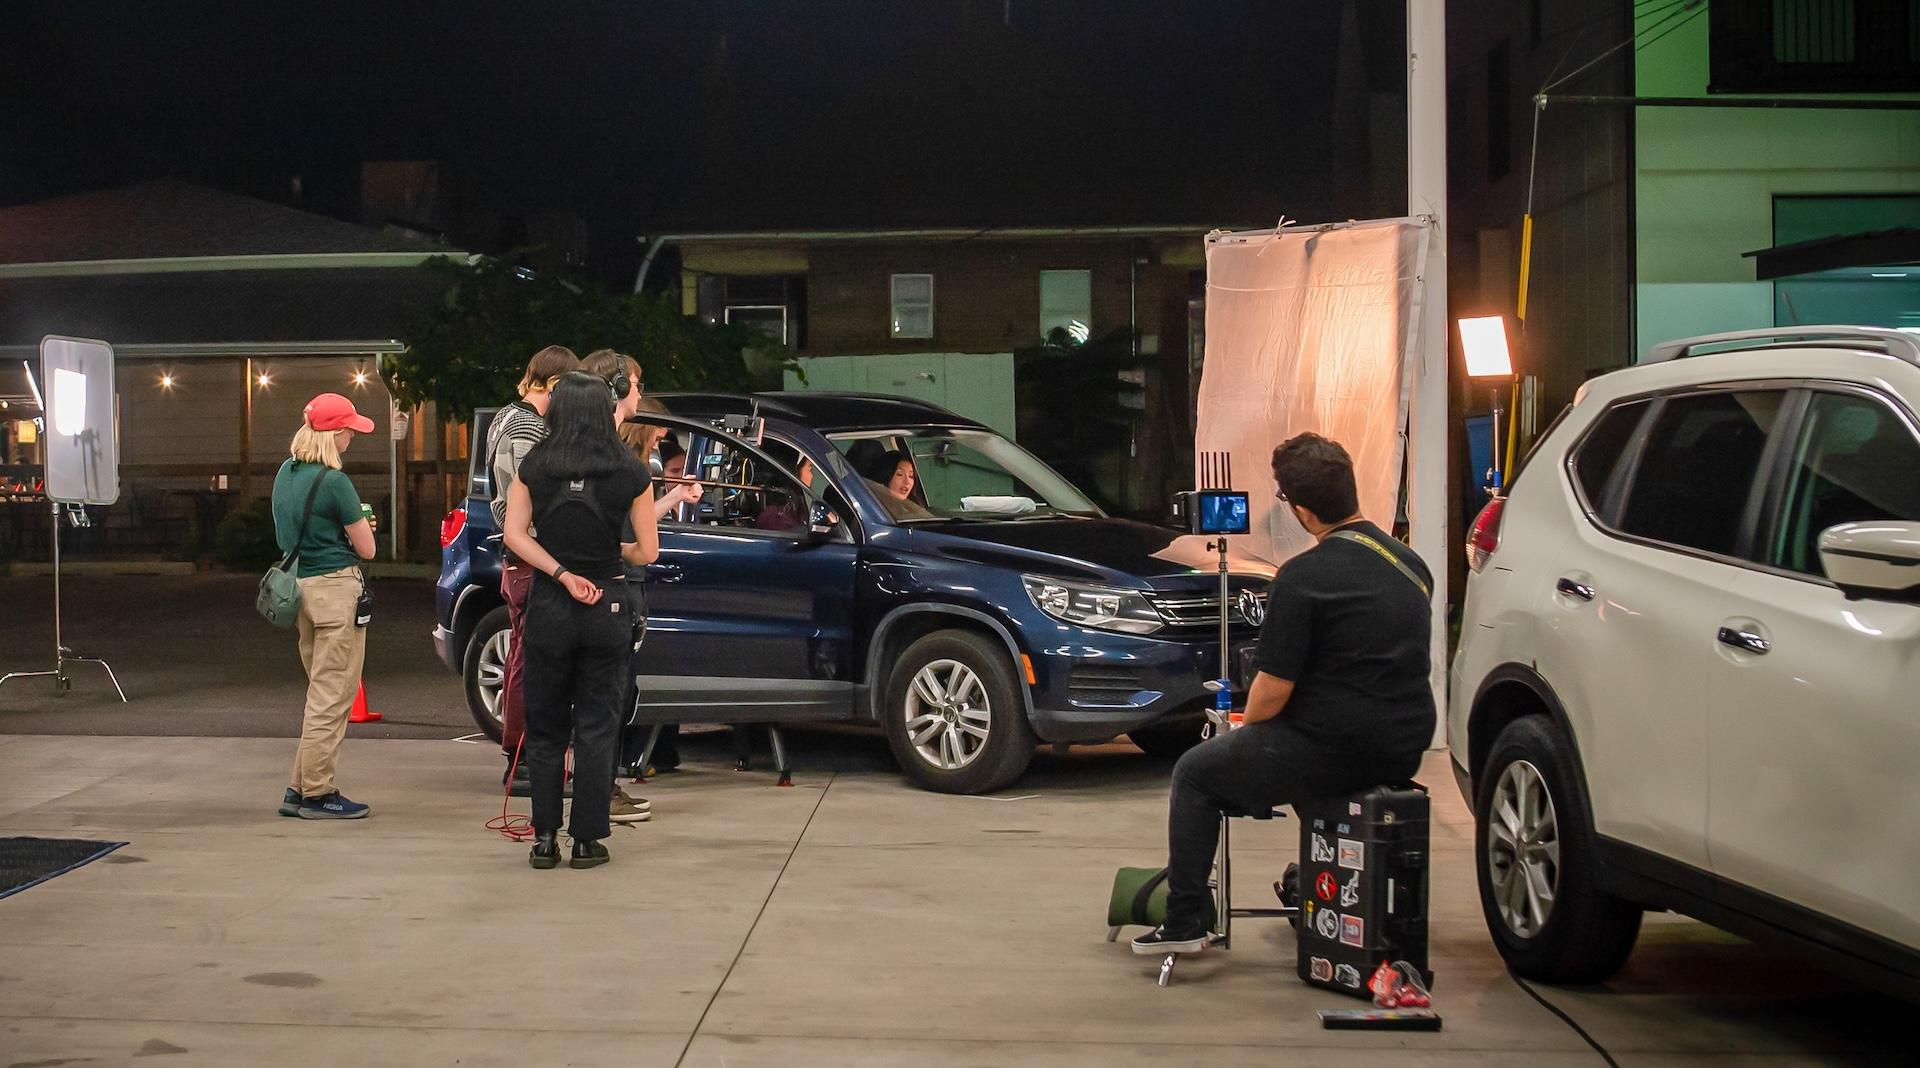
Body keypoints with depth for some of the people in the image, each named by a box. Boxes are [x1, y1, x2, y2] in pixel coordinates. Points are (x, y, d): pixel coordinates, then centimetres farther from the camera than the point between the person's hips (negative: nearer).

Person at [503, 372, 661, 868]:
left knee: (546, 726, 12)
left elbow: (515, 535, -9)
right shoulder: (631, 472, -4)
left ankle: (544, 839, 11)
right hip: (608, 606, -1)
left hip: (548, 606, 1)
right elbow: (647, 552, -2)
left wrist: (561, 575, -10)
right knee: (596, 728, 7)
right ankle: (587, 840, 7)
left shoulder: (534, 466, -1)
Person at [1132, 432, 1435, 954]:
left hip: (1336, 749, -7)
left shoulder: (1302, 577, -18)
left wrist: (1245, 729, 5)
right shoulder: (1410, 565, 7)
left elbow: (1272, 691, -16)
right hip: (1403, 750, 8)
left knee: (1195, 774, 12)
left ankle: (1184, 921, 11)